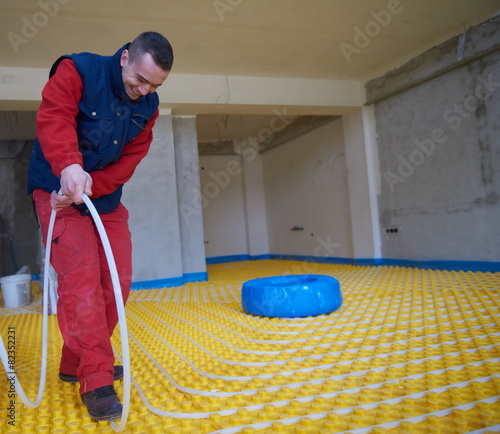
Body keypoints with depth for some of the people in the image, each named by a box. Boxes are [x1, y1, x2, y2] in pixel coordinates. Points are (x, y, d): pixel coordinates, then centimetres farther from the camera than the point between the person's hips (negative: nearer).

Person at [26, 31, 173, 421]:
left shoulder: (148, 106, 0)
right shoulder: (77, 71, -14)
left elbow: (129, 160, -6)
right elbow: (54, 119, -28)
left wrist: (90, 187, -21)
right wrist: (70, 166, -47)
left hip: (106, 199, 6)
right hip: (58, 194, -6)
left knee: (117, 281, 5)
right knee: (80, 279, -16)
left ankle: (75, 364, 21)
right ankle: (97, 382, -9)